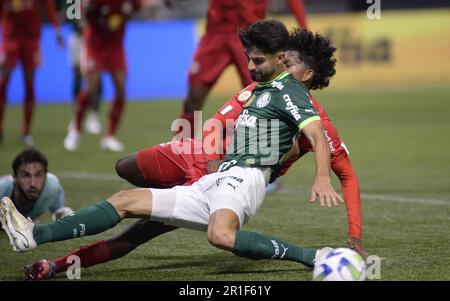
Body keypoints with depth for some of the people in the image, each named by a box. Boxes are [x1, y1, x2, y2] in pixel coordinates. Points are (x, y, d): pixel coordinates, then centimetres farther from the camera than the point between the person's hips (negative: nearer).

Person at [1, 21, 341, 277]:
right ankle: (35, 235, -2)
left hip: (243, 177, -10)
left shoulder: (288, 90, -3)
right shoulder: (261, 90, 25)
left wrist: (323, 179, -35)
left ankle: (312, 257, -33)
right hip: (208, 186, 10)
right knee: (125, 201, 3)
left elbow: (317, 133, -19)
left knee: (221, 236, -43)